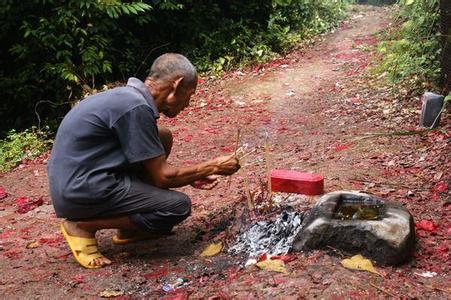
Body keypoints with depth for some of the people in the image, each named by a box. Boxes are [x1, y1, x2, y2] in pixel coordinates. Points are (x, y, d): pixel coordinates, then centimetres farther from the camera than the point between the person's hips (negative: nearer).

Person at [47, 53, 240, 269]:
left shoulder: (128, 96, 10)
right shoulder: (136, 107, -20)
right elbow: (162, 177, -14)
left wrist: (192, 175, 18)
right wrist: (214, 167, -2)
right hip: (82, 192, -10)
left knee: (163, 138, 12)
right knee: (179, 206, -11)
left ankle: (129, 228, 14)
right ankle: (83, 225, -5)